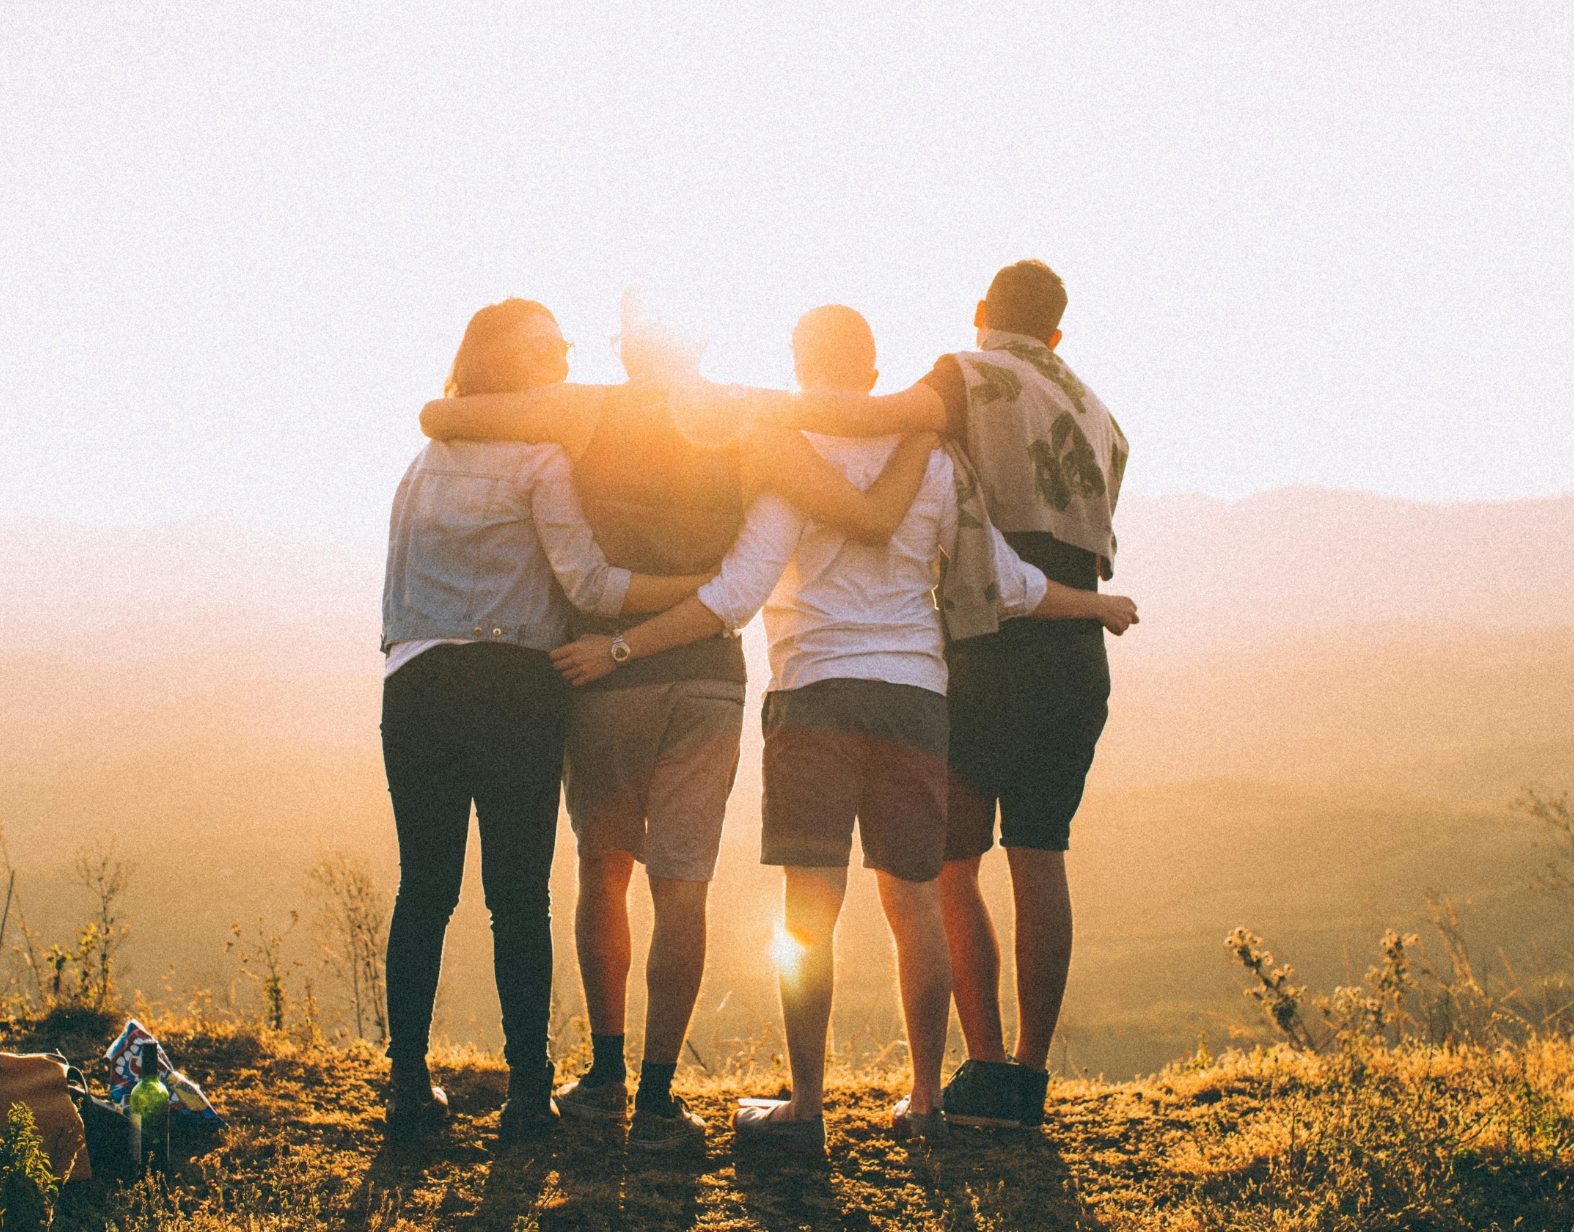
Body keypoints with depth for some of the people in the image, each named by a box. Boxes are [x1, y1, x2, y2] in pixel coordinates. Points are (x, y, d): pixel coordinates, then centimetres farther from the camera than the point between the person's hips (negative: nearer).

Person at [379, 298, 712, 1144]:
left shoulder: (424, 462, 19)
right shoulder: (539, 460, -1)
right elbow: (588, 583, -9)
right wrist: (710, 587, -8)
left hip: (415, 686, 5)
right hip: (511, 688, -5)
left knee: (424, 888, 8)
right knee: (519, 893, 0)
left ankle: (408, 1086, 8)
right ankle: (526, 1091, 1)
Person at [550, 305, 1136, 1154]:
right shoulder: (928, 460, 9)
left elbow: (734, 596, -12)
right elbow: (1006, 583, 13)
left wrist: (620, 649, -10)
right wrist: (1098, 605, 30)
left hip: (817, 694, -4)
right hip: (915, 696, 4)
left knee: (809, 908, -4)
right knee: (913, 902, 10)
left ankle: (806, 1107, -4)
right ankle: (924, 1102, 15)